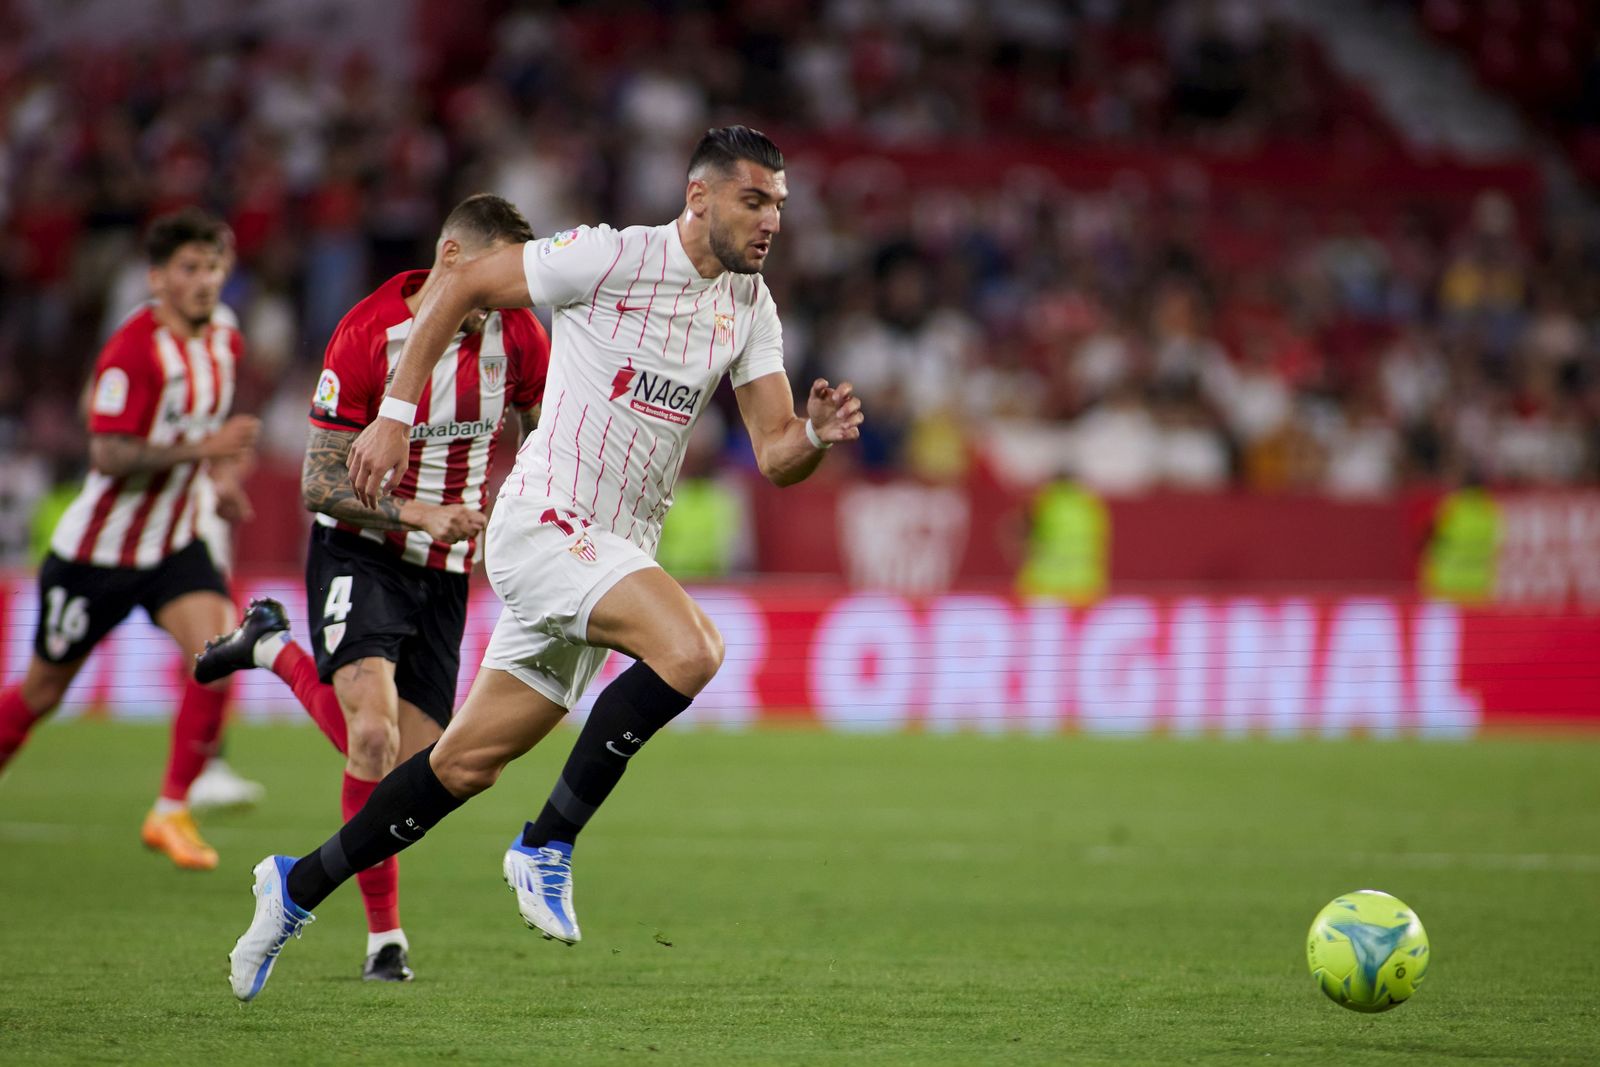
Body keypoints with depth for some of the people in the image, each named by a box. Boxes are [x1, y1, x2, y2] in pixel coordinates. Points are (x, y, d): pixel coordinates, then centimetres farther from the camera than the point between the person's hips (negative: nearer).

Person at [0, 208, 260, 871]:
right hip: (100, 548, -5)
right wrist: (198, 448, -34)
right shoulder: (133, 350, -21)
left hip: (175, 544, 5)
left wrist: (219, 474, 8)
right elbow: (109, 456, -26)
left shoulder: (225, 341, 3)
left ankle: (171, 811, -8)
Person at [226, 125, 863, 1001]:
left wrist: (817, 436, -16)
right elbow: (461, 284, -4)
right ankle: (547, 847, -16)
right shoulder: (612, 258, -13)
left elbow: (774, 456, 7)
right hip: (545, 522, -7)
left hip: (613, 554, 7)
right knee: (690, 649, -29)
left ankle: (299, 886, 26)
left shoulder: (749, 306, 8)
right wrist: (394, 415, -6)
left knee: (468, 765, 10)